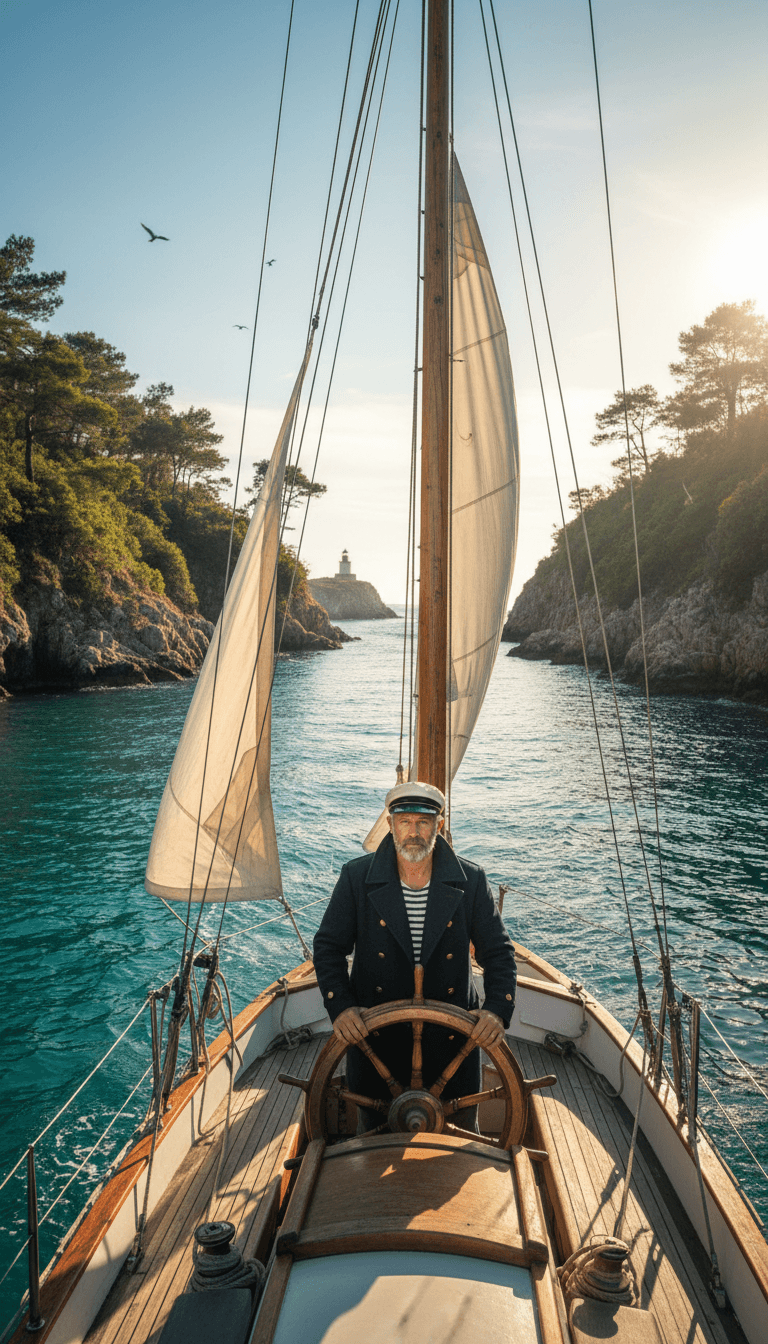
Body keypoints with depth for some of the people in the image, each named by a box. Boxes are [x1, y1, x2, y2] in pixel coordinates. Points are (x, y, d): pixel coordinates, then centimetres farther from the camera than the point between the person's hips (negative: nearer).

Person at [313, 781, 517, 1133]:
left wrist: (497, 1010, -18)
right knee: (374, 1131, 21)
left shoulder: (471, 881, -8)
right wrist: (339, 1007, -17)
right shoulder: (356, 877, -10)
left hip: (453, 1036, 1)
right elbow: (328, 946, -4)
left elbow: (498, 951, -2)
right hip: (374, 1034, 0)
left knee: (462, 1131, 20)